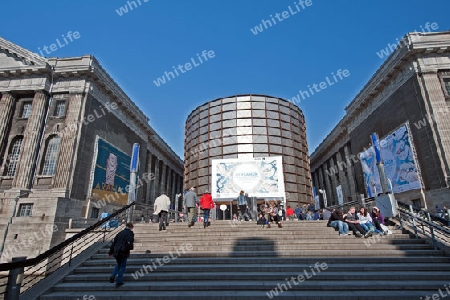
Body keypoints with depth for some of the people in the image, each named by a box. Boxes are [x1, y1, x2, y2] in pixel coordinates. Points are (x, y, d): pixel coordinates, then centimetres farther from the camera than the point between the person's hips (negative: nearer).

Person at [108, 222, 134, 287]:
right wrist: (132, 247, 3)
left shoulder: (120, 233, 13)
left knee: (118, 265, 25)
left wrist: (110, 252, 21)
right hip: (123, 253, -6)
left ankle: (112, 276, 8)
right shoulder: (130, 233, -7)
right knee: (123, 266, 8)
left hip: (116, 252, 6)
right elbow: (129, 244, -19)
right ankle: (119, 282, 8)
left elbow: (113, 242, 15)